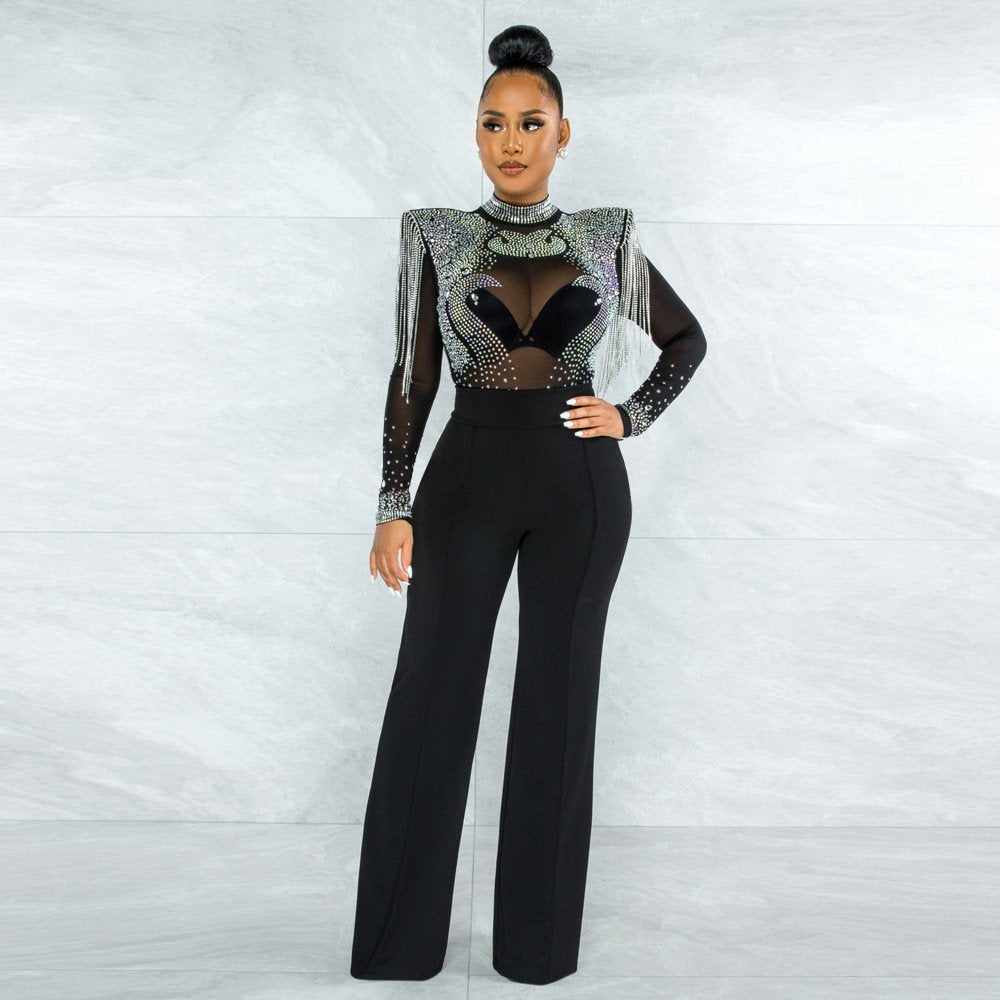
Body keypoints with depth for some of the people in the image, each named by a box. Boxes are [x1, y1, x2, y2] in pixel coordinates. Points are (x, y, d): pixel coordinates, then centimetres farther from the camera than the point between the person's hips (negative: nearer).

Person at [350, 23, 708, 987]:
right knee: (430, 701, 0)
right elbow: (412, 376, 1)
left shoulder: (605, 239, 6)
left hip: (580, 483, 1)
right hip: (469, 478, 0)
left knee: (558, 699, 7)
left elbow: (686, 338, 17)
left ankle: (537, 941, 21)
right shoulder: (438, 238, 3)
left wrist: (631, 417, 2)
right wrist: (394, 508, -6)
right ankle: (398, 944, 16)